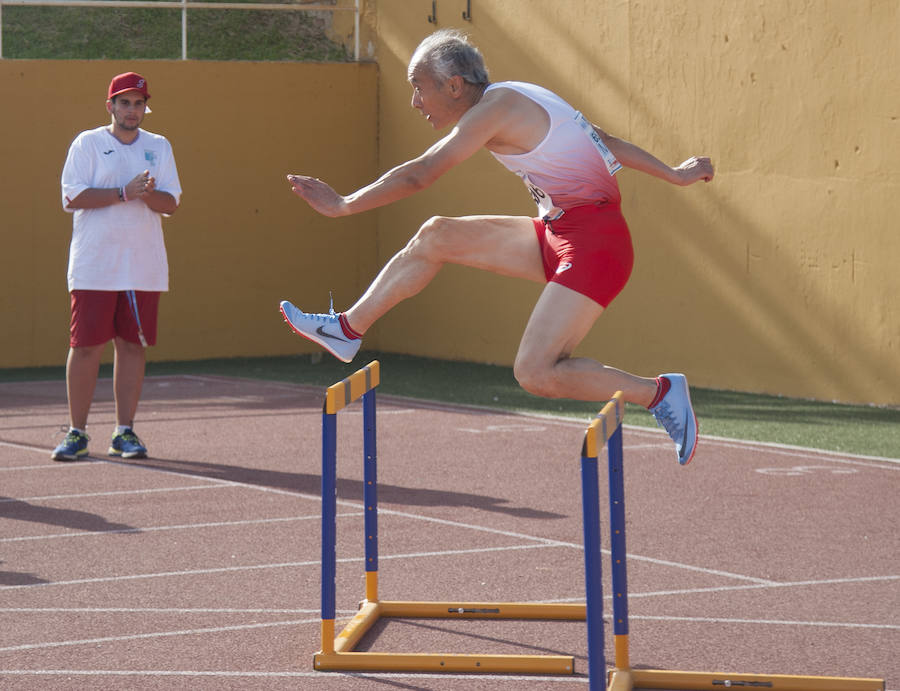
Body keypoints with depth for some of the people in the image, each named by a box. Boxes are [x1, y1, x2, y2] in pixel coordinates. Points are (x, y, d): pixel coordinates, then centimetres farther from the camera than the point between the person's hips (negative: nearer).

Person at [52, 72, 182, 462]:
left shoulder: (159, 147, 12)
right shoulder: (87, 143, 2)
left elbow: (171, 204, 6)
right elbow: (73, 197, -9)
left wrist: (148, 194, -16)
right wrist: (125, 193, -16)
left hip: (144, 266, 3)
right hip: (94, 268, -3)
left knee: (133, 345, 4)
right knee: (85, 346, -4)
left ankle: (125, 432, 10)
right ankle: (76, 433, 3)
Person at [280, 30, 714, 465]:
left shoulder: (497, 107, -14)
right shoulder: (518, 100, 14)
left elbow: (417, 176, -13)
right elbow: (605, 140, 22)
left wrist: (342, 205, -4)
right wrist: (674, 175, 31)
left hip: (593, 246, -10)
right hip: (558, 235, 10)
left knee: (534, 374, -17)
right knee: (436, 236, 10)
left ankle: (659, 393, -6)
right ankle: (348, 330, 20)